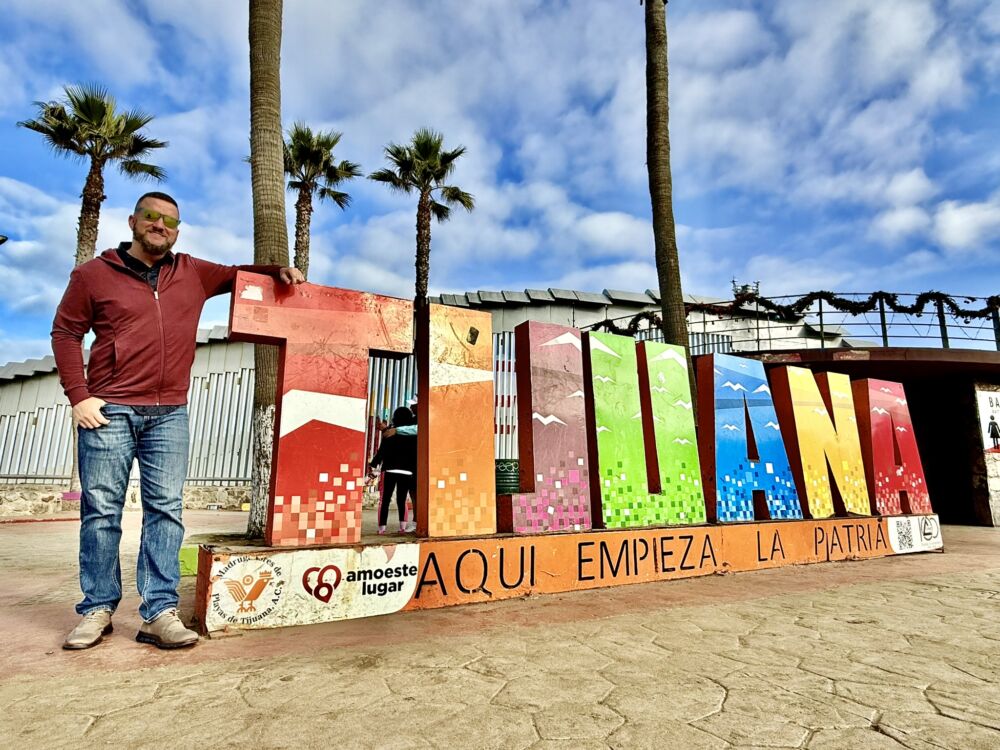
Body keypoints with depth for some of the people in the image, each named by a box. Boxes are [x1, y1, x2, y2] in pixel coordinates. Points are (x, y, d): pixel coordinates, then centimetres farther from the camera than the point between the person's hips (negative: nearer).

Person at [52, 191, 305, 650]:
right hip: (108, 410, -2)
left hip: (169, 414, 2)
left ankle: (160, 612, 3)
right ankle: (97, 609, 16)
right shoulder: (94, 274, 7)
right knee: (101, 509, 3)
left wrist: (277, 272, 8)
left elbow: (237, 275, 28)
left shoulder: (193, 273, 14)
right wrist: (79, 395, -5)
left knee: (165, 509, -1)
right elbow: (66, 332, 5)